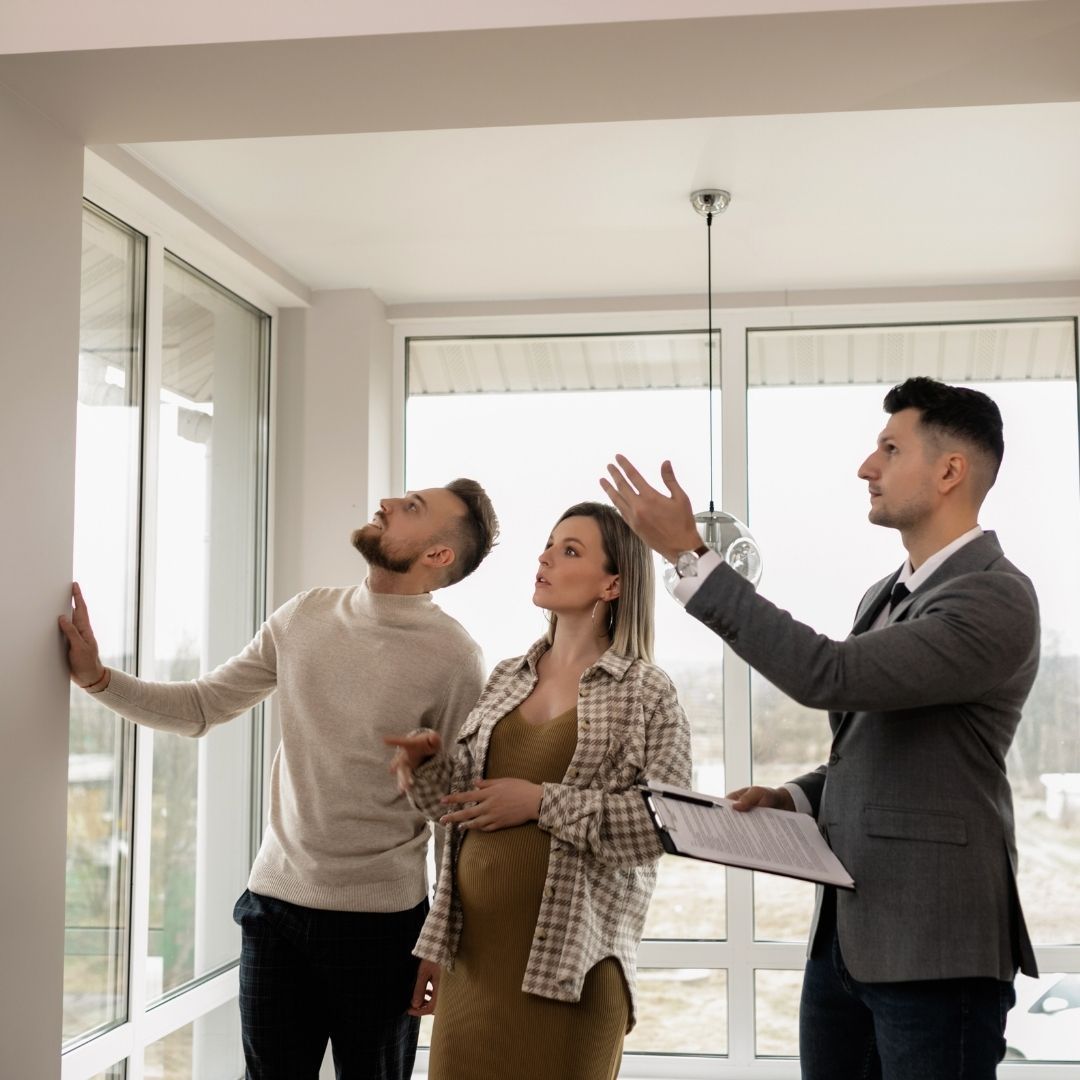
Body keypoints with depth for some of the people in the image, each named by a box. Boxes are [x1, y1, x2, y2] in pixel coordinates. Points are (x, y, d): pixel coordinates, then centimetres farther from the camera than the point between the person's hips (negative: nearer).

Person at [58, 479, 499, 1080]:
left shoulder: (452, 656, -12)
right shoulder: (305, 618, 2)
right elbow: (202, 708, 10)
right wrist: (97, 676, -3)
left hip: (382, 920, -4)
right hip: (275, 899, 4)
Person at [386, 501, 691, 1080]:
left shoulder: (647, 693, -3)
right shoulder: (506, 677, 12)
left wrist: (543, 802, -16)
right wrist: (426, 763, -4)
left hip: (569, 948, -5)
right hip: (474, 942, 5)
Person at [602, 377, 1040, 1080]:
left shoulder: (997, 598, -15)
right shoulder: (887, 597, 15)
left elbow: (827, 675, -25)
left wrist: (688, 554, -23)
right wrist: (793, 798, 4)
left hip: (933, 944, -8)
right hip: (844, 932, 8)